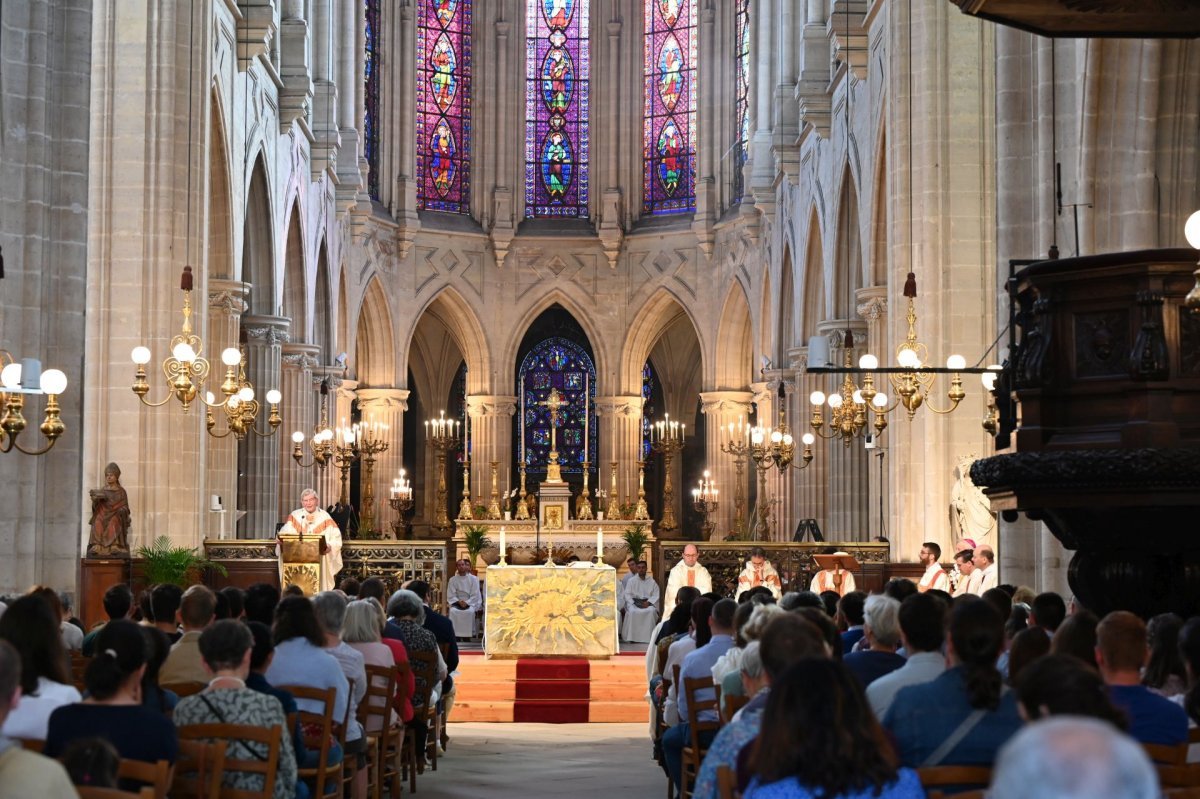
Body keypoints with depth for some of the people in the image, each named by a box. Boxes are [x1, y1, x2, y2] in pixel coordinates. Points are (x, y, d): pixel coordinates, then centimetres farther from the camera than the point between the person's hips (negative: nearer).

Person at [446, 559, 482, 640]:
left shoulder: (473, 579, 0)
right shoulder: (452, 580, 4)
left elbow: (475, 595, -4)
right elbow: (450, 596, -1)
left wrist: (466, 603, -18)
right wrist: (459, 602, -17)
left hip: (470, 603, -1)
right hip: (457, 602, 1)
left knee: (470, 612, -33)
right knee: (453, 611, -30)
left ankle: (469, 635, -26)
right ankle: (455, 635, -26)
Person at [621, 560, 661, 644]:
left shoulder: (652, 582, 10)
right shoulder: (631, 580, 9)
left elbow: (656, 595, 3)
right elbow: (627, 594, 3)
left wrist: (648, 602, -15)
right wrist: (633, 603, -14)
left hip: (648, 602, 0)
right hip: (634, 602, 0)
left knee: (651, 611, -33)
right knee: (632, 612, -34)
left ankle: (649, 637, -30)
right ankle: (632, 636, -30)